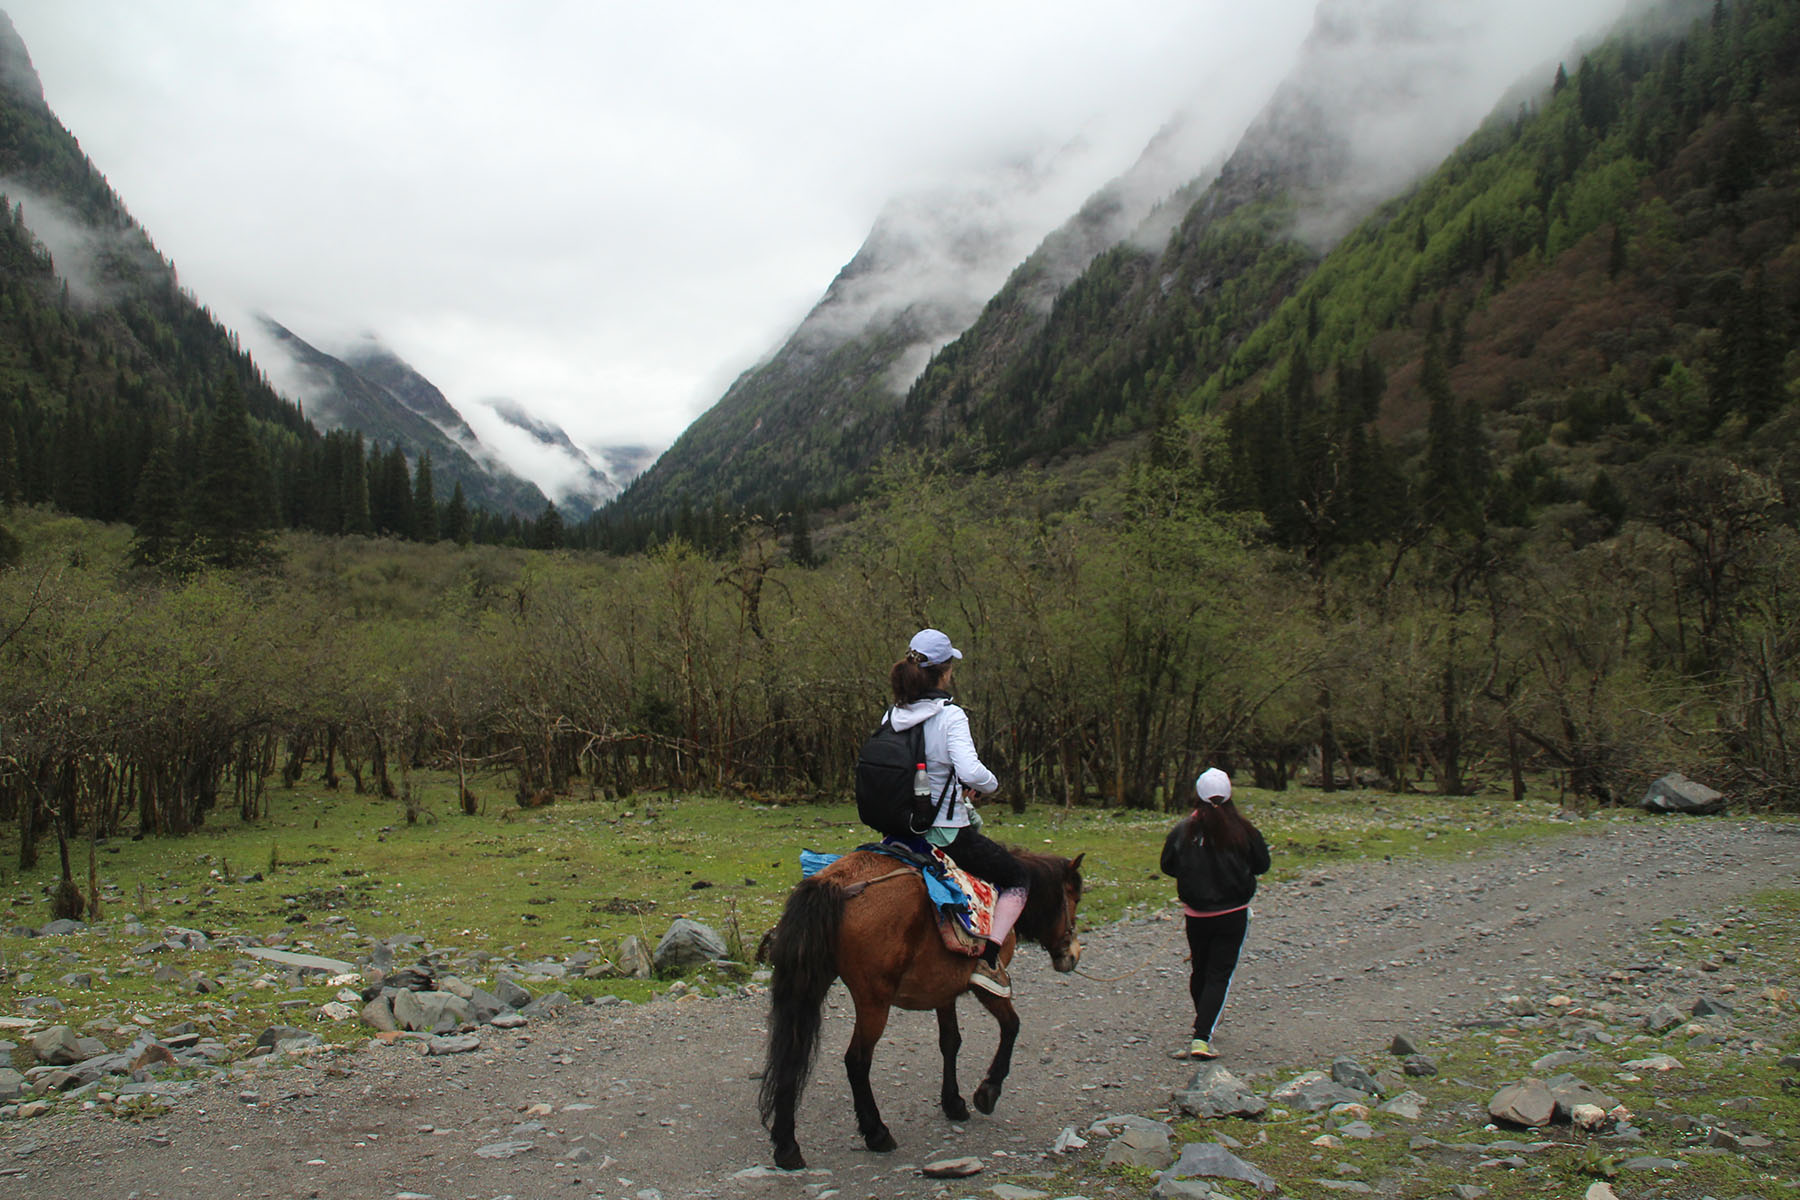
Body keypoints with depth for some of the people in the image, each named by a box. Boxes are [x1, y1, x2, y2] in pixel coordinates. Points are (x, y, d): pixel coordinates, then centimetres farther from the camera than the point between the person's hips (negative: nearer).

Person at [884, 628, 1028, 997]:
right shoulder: (950, 716, -18)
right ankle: (988, 960, -5)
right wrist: (990, 785, -7)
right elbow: (971, 771, -30)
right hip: (946, 834, -7)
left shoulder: (893, 715, 1)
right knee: (1018, 880, 11)